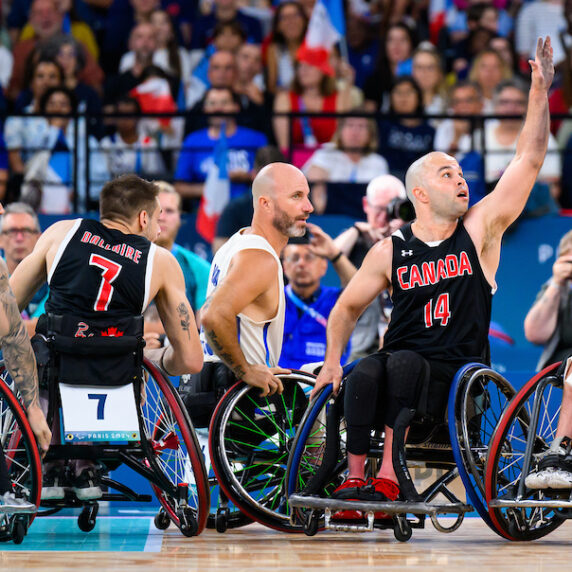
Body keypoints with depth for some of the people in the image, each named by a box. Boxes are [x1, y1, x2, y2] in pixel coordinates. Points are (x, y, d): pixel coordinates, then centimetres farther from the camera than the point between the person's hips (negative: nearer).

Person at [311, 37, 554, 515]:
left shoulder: (480, 228, 4)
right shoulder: (390, 251, 8)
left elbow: (529, 160, -1)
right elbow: (347, 307, 18)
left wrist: (540, 91, -7)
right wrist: (332, 361, 2)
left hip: (459, 378, -2)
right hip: (403, 369, 2)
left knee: (403, 363, -32)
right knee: (364, 375, -31)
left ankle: (388, 475, -36)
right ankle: (354, 477, -31)